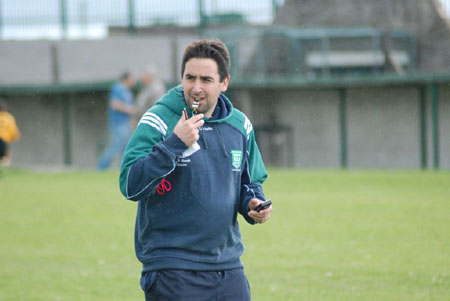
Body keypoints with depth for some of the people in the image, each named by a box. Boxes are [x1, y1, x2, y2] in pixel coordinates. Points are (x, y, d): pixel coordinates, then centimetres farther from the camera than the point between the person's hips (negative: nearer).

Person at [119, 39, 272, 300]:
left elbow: (251, 181, 22)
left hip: (228, 267, 5)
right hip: (172, 268, -5)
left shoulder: (240, 125, 8)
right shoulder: (158, 122, -8)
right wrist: (175, 143, -23)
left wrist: (253, 203, 0)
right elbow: (130, 186, -17)